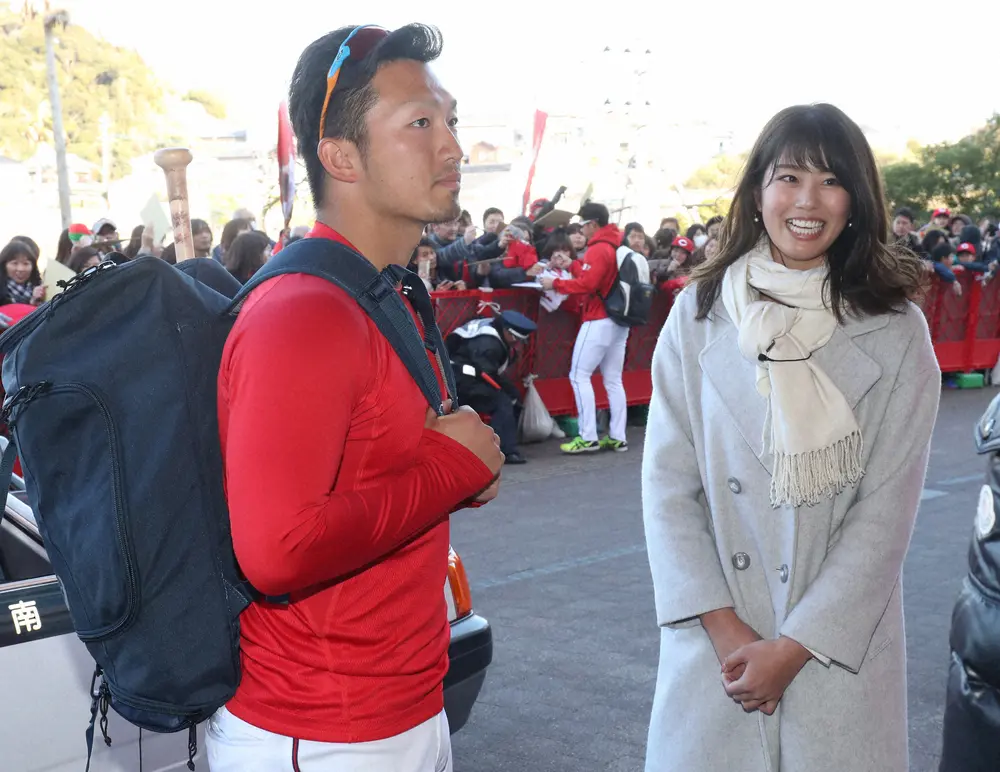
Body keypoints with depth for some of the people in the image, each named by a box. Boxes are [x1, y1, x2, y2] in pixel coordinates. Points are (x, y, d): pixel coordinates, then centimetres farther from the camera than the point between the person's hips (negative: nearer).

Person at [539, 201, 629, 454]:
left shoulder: (598, 250, -14)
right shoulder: (617, 247, 13)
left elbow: (587, 284, -21)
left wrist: (555, 284, -12)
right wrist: (574, 268, 13)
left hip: (599, 321, -9)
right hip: (619, 321, 9)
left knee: (579, 375, -3)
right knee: (613, 380, 10)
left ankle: (588, 438, -6)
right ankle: (617, 437, 10)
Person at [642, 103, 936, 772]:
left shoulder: (896, 333, -4)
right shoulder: (699, 313, -2)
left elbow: (886, 513, -6)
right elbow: (668, 481, -3)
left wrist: (794, 647, -11)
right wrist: (722, 625, -10)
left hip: (836, 647, -1)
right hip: (713, 638, 1)